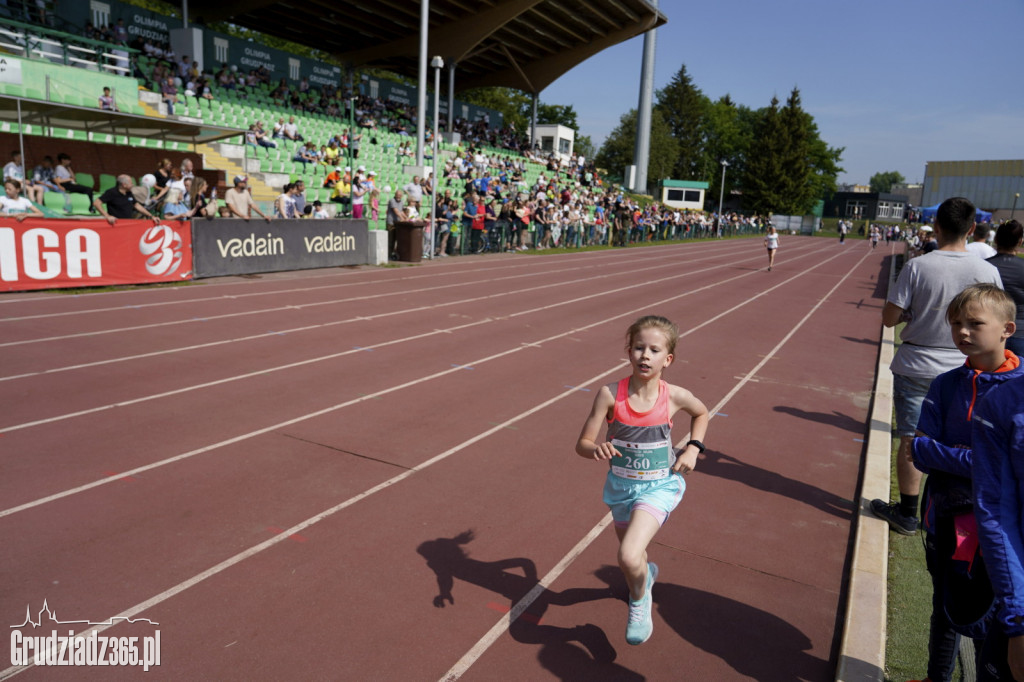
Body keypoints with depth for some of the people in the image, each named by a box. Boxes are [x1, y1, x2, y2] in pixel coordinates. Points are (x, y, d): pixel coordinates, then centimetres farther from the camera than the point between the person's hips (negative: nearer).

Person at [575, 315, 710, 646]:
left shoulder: (674, 396, -14)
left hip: (658, 486, -2)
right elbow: (582, 444, -15)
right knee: (629, 560, 21)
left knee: (629, 556, -23)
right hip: (621, 485, 2)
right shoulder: (610, 394, -18)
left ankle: (639, 601, 12)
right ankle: (645, 574, 60)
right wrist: (598, 448, -36)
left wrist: (693, 447, -3)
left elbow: (702, 413, 11)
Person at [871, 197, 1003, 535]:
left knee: (911, 439, 7)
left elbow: (889, 318, -12)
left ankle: (907, 513, 18)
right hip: (962, 371, 3)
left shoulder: (917, 267, -14)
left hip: (915, 367, -2)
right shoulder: (988, 272, -6)